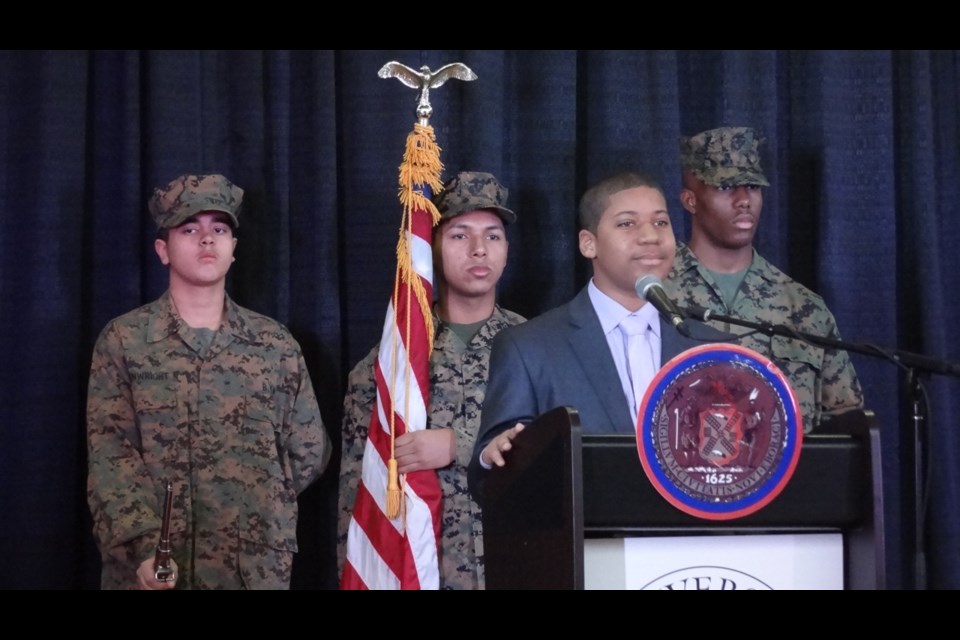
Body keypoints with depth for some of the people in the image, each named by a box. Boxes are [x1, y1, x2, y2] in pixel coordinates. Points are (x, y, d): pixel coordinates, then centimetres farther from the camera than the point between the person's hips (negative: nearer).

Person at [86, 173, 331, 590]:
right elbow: (108, 452, -7)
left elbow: (310, 452, 12)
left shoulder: (276, 344, 7)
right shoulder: (123, 339, 2)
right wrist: (141, 545, -20)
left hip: (255, 567, 2)